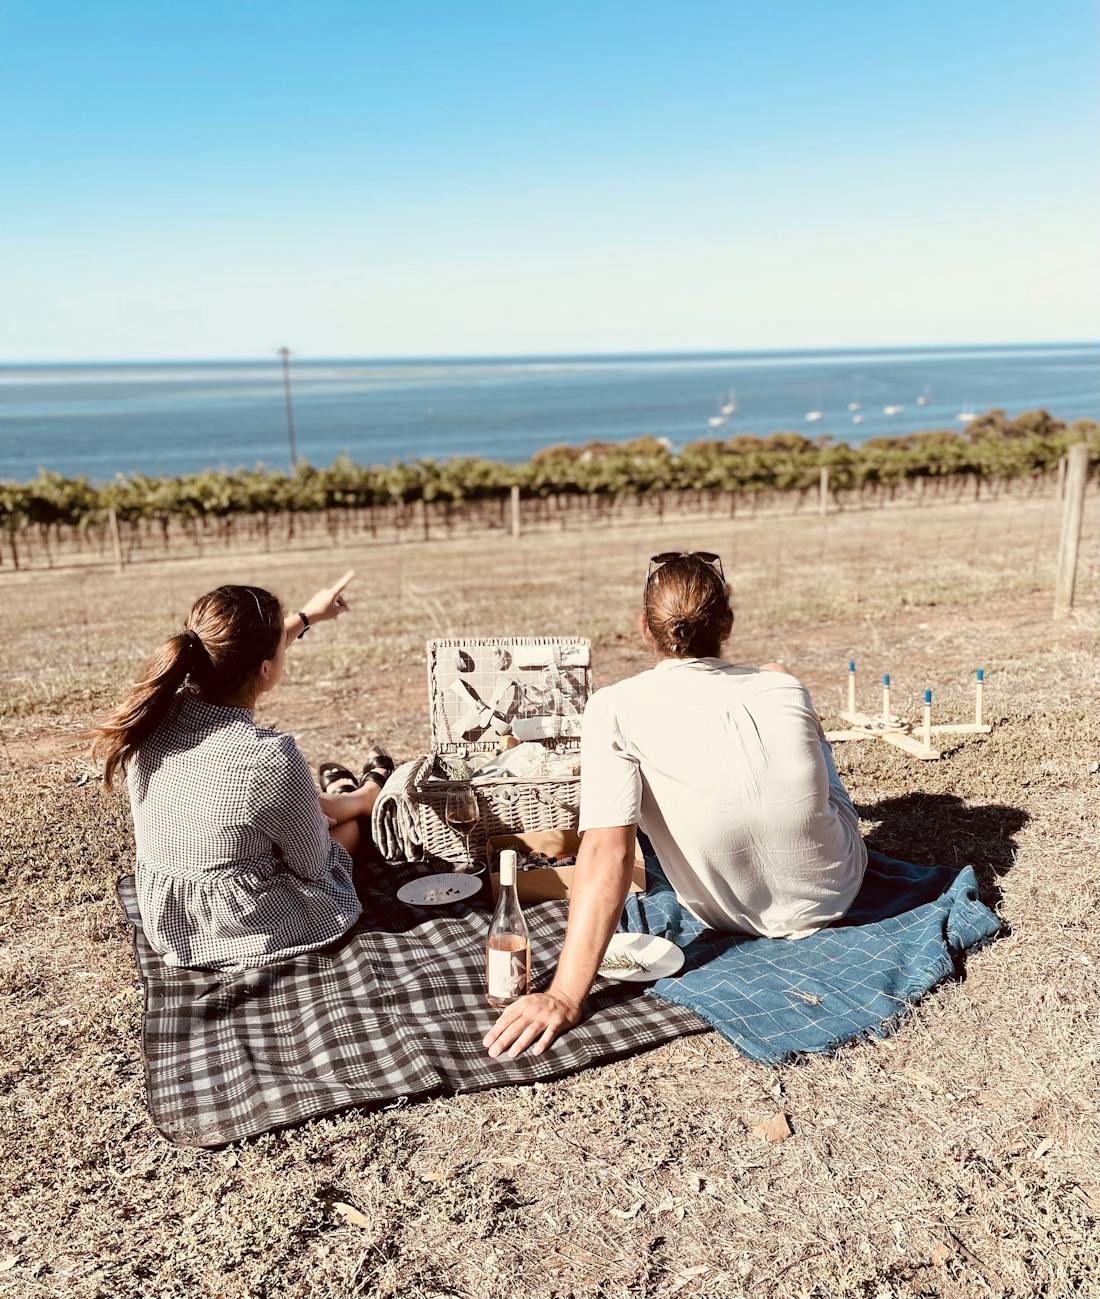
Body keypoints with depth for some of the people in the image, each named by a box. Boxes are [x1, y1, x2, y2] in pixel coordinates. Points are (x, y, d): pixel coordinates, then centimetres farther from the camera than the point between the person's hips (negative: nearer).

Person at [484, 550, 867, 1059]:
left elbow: (606, 855, -31)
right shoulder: (784, 688, -14)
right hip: (837, 890, 1)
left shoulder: (616, 710, -23)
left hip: (733, 916, -1)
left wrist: (565, 996, -31)